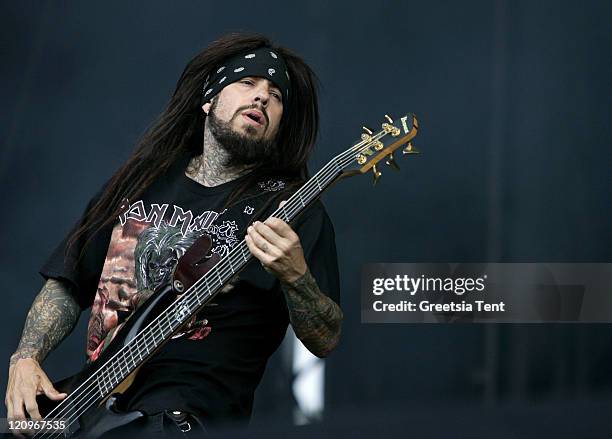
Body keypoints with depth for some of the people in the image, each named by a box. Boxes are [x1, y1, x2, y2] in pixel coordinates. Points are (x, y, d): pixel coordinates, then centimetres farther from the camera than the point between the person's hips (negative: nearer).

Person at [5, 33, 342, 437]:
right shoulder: (139, 181, 17)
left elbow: (326, 340, -1)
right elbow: (67, 286, 21)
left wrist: (296, 277, -20)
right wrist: (25, 359, 4)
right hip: (92, 400, 6)